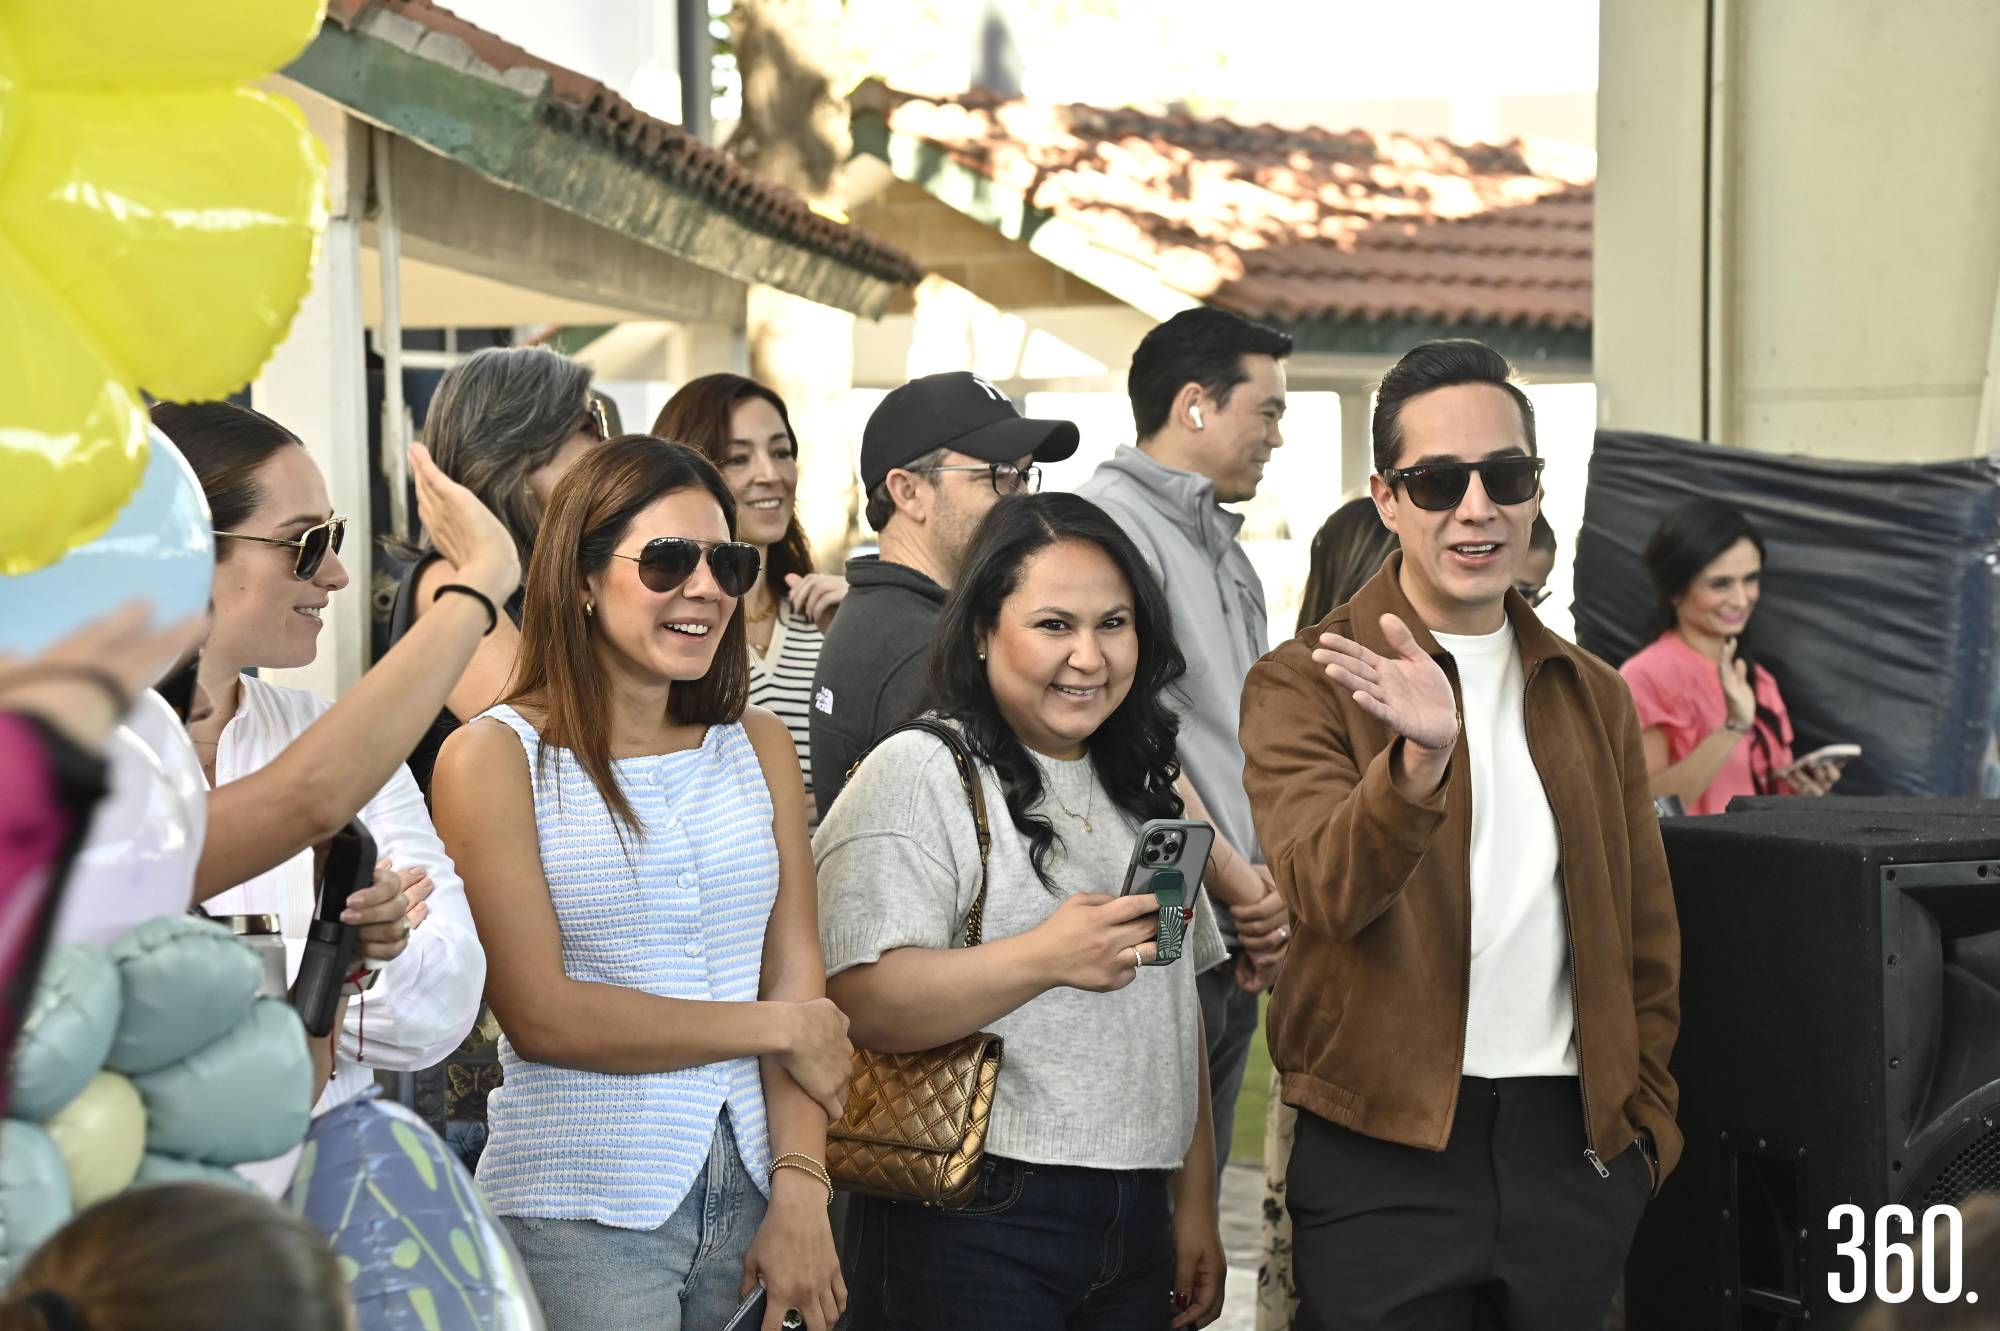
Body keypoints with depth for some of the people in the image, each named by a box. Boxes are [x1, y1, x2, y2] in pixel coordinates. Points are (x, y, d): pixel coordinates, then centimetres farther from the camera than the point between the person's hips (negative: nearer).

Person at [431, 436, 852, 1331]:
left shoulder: (759, 748, 10)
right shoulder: (495, 756, -5)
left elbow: (798, 980, 2)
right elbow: (541, 1014, -11)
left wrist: (799, 1195, -10)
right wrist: (777, 1028, -5)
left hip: (749, 1197, 4)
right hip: (580, 1217, -4)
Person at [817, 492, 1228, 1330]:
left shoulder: (1140, 788, 16)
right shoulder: (916, 776, -8)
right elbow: (861, 1004, -20)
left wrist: (1195, 1205, 16)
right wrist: (1044, 958, -31)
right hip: (973, 1230, -7)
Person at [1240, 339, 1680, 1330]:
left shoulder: (1593, 696, 13)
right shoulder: (1307, 685, -3)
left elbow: (1645, 934, 18)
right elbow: (1324, 890, -20)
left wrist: (1646, 1118, 9)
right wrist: (1419, 756, -37)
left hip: (1573, 1147, 4)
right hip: (1388, 1147, -4)